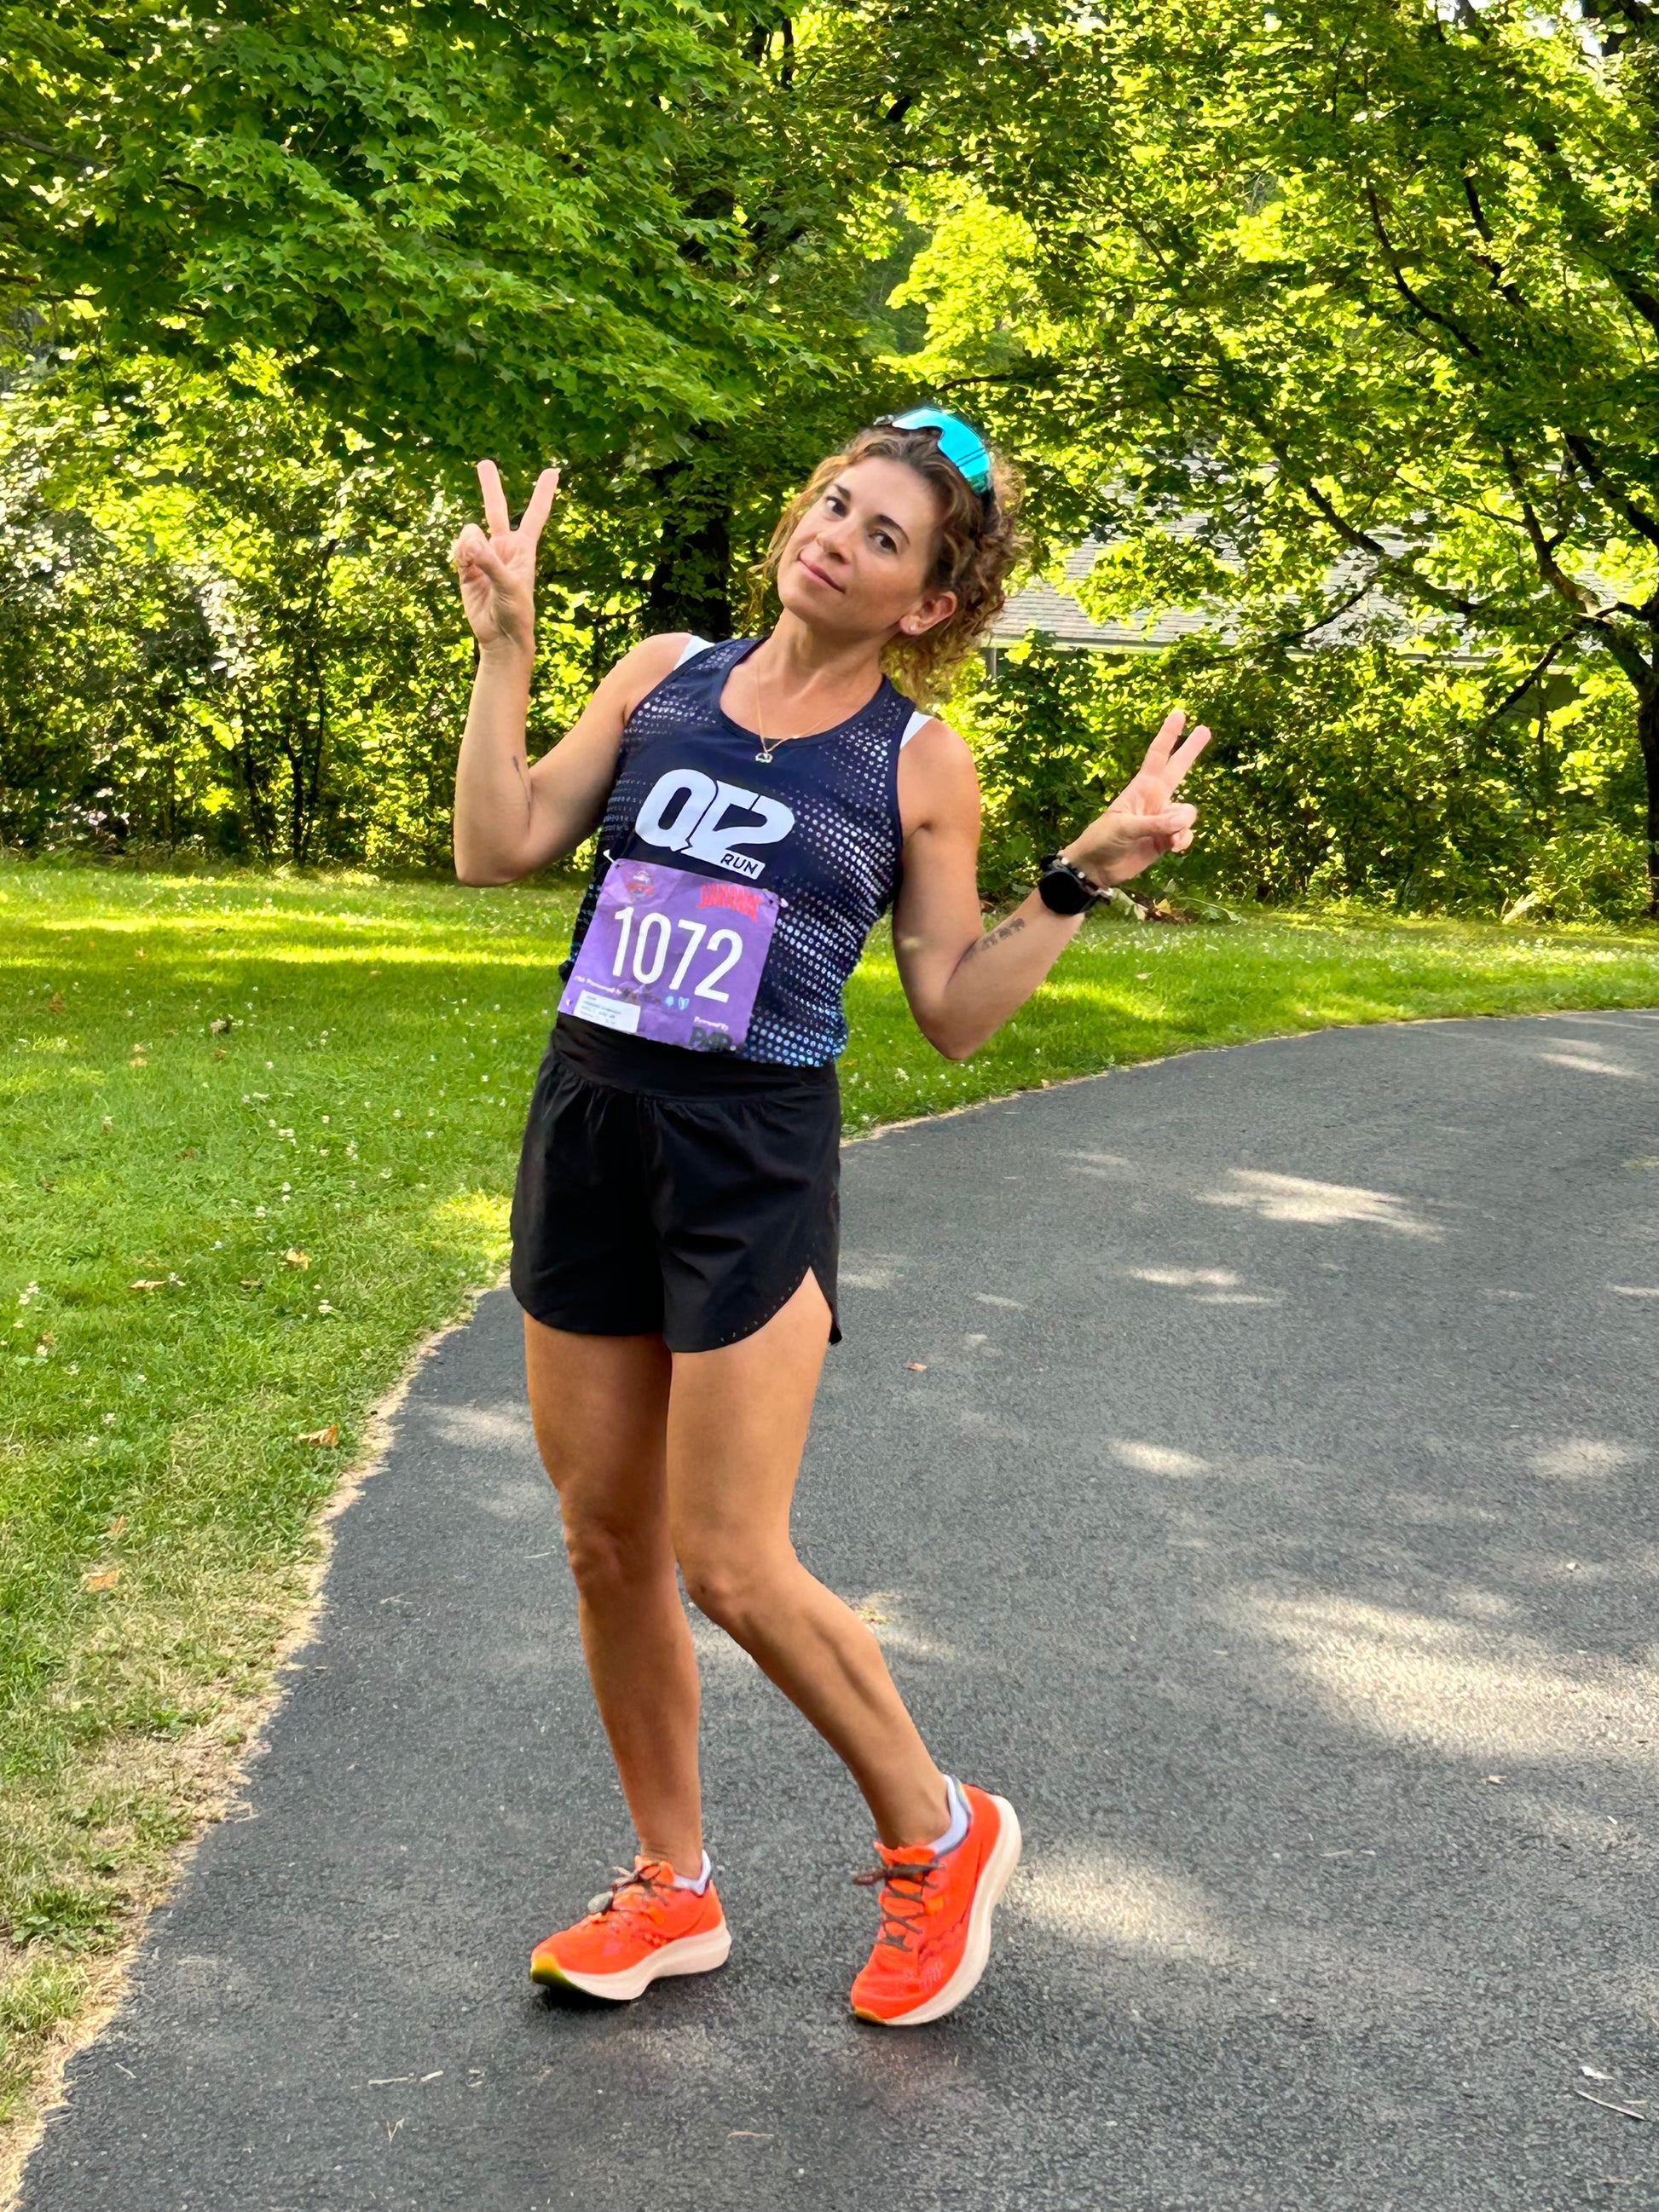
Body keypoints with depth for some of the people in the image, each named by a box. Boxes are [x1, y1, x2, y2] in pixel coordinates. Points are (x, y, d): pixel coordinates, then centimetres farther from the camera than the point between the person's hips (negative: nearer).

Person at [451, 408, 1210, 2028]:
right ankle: (670, 1888, 28)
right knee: (606, 1543, 10)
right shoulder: (661, 676, 7)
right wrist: (505, 643, 1)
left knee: (731, 1569, -5)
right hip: (587, 1124, 5)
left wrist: (1084, 877, -8)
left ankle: (937, 1835, 20)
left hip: (754, 1163, -4)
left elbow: (954, 1012, 0)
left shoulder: (918, 762, -1)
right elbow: (499, 849, 2)